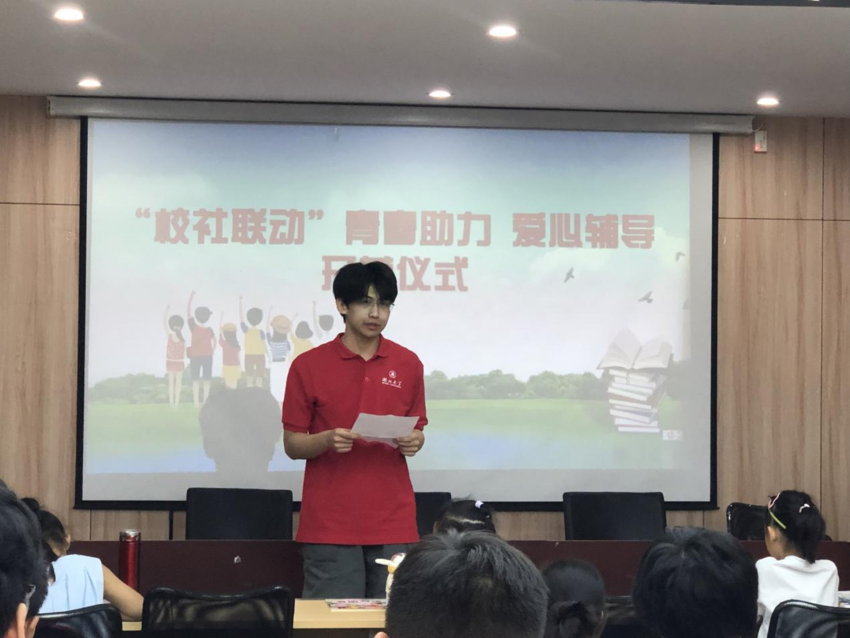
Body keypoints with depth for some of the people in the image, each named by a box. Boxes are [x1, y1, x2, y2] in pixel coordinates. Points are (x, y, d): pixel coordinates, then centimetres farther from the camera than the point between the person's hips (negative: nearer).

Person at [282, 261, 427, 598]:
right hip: (329, 524, -2)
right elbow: (292, 444, 2)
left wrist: (414, 441, -7)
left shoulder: (408, 364, 8)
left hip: (393, 522, 2)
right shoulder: (308, 365, 0)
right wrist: (328, 440, -18)